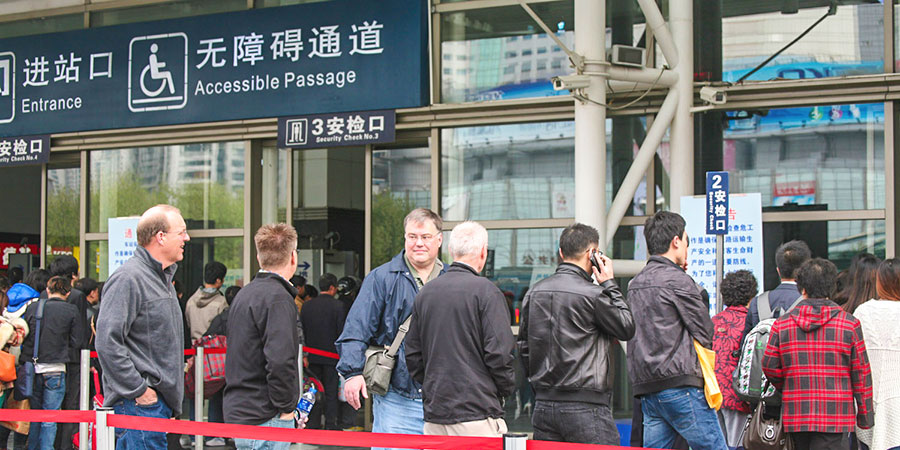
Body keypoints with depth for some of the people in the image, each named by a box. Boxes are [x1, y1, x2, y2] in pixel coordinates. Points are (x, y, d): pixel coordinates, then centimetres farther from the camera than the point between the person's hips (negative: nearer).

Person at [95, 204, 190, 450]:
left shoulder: (163, 278, 18)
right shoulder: (128, 278, -14)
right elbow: (107, 342, -20)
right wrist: (138, 390, -18)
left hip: (161, 402, 9)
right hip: (140, 403, -9)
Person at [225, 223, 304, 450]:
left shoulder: (244, 294, 15)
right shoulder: (278, 298, -15)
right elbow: (280, 360, -25)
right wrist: (286, 407, -13)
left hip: (239, 412, 9)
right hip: (264, 419, -9)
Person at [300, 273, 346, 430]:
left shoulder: (307, 305, 2)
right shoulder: (337, 305, -11)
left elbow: (302, 330, 6)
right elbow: (341, 331, -11)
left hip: (313, 354, 4)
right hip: (332, 354, -4)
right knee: (331, 392, 3)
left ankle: (313, 424, 13)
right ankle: (330, 425, 4)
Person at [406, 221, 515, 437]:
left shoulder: (425, 293, 9)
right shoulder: (486, 291, -9)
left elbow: (412, 355, 13)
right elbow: (499, 353, -11)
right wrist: (506, 389, 5)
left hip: (433, 413, 6)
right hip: (477, 415, -6)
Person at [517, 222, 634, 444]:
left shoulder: (534, 292, 8)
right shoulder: (592, 294, -12)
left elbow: (524, 345, 14)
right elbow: (627, 329, 1)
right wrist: (610, 285, 3)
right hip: (585, 407, -6)